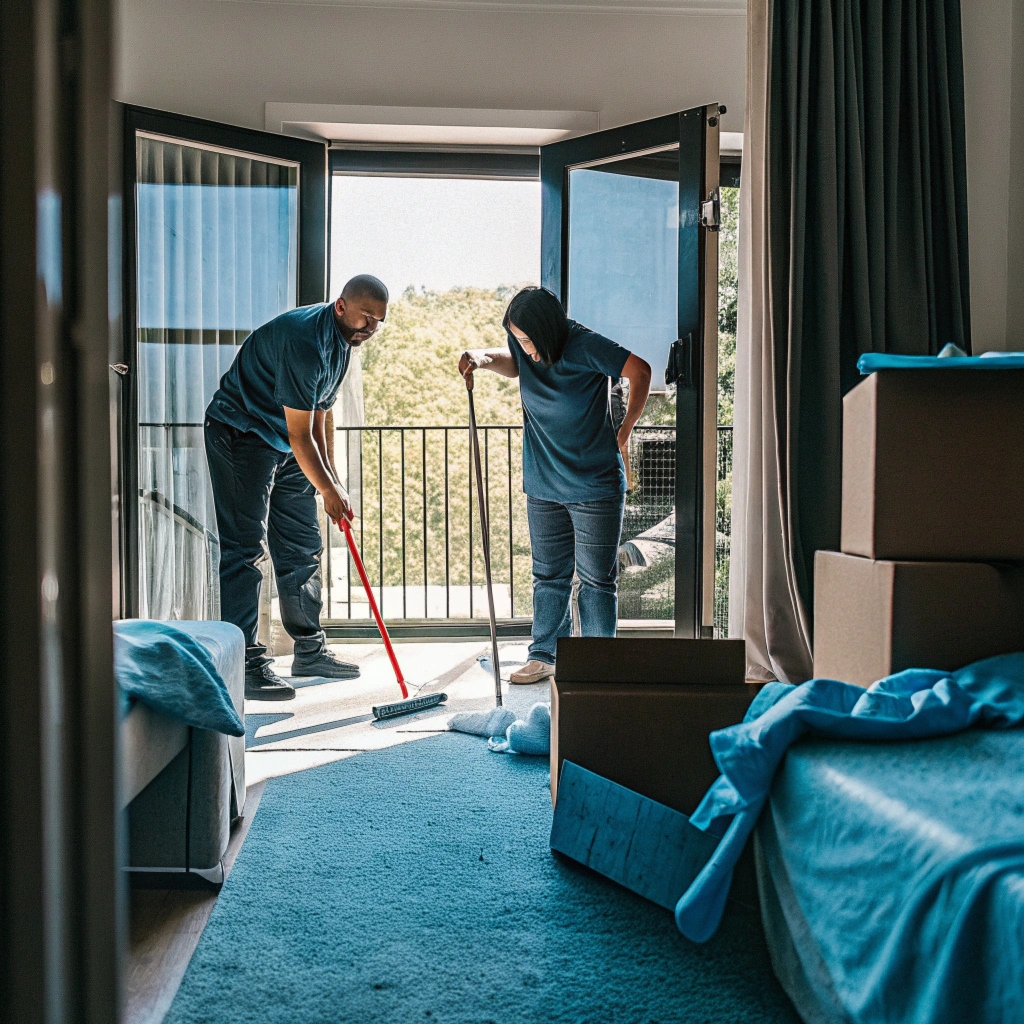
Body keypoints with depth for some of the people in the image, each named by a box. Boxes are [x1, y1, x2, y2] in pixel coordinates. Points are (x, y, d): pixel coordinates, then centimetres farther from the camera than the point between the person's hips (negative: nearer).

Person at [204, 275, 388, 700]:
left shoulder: (342, 338, 5)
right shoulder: (305, 341, -27)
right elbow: (300, 436, -24)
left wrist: (331, 477, 10)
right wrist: (329, 491, -15)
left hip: (284, 444, 10)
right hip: (241, 435, -10)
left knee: (303, 547, 10)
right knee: (244, 549, -12)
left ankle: (310, 651, 20)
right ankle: (246, 663, -9)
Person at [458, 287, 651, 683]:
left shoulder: (585, 347, -17)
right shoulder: (524, 348, 0)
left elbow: (640, 371, -11)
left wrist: (624, 432, -7)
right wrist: (481, 358, 1)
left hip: (595, 488, -5)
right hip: (543, 486, 6)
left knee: (596, 578, 1)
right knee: (549, 575, 11)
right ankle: (544, 656, 21)